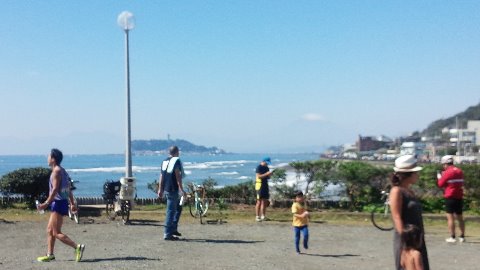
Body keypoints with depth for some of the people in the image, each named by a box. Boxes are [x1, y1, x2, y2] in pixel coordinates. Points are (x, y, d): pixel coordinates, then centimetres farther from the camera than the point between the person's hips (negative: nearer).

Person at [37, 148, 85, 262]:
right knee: (49, 230, 14)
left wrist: (46, 204, -23)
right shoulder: (62, 171, 16)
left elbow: (55, 190, -22)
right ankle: (50, 254, 18)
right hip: (60, 203, 10)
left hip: (58, 203, -10)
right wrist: (72, 204, 22)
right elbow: (69, 189, 19)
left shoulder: (56, 171, -13)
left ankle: (78, 247, -13)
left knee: (56, 233, -8)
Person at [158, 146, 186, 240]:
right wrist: (182, 190, -16)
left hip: (166, 189, 9)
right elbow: (178, 177, -17)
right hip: (173, 190, -9)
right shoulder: (176, 161, -11)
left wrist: (160, 189, 18)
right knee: (171, 211, -5)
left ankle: (173, 229, 21)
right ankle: (167, 234, -2)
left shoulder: (165, 161, 13)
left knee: (178, 207, 21)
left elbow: (162, 176, 14)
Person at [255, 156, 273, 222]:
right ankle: (257, 217, -4)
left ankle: (263, 216, 15)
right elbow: (259, 176, -17)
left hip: (265, 185, 8)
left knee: (265, 201, 8)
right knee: (259, 201, -7)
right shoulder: (259, 167, -8)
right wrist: (266, 174, -21)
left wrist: (270, 174, 0)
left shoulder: (266, 168, 16)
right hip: (260, 185, -8)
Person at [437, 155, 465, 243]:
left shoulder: (447, 172, -12)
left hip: (450, 197, -7)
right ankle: (462, 237, 15)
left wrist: (440, 177, 13)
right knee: (460, 217, 13)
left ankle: (452, 237, -6)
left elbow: (440, 184, -8)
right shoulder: (460, 171, 10)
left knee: (450, 217, -4)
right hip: (459, 197, 7)